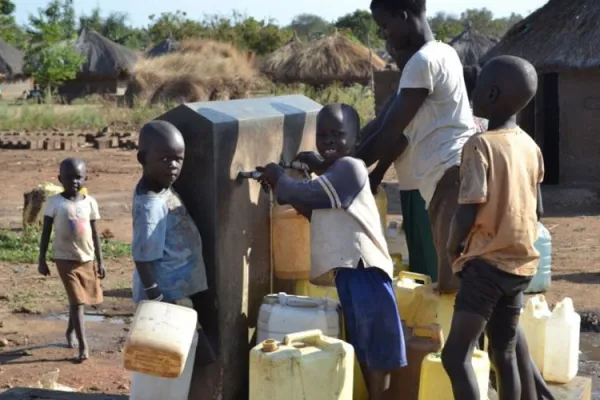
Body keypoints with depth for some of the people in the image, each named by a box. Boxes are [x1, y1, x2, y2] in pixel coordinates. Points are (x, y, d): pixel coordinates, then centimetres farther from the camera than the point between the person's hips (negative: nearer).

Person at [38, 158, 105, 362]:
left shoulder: (90, 202, -1)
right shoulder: (54, 202, -9)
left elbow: (94, 232, 5)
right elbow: (46, 231, -3)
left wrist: (100, 261, 5)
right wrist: (42, 259, -5)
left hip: (87, 259, 4)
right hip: (65, 258, -4)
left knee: (79, 300, 17)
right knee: (77, 301, -9)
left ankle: (70, 331, 42)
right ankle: (83, 345, -6)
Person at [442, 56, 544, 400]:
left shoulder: (481, 145, -13)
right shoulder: (531, 147, 8)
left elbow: (468, 212, -19)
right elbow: (537, 210, 13)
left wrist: (454, 247, -2)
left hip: (486, 264, -8)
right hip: (522, 264, 8)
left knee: (456, 355, -8)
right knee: (505, 353, 16)